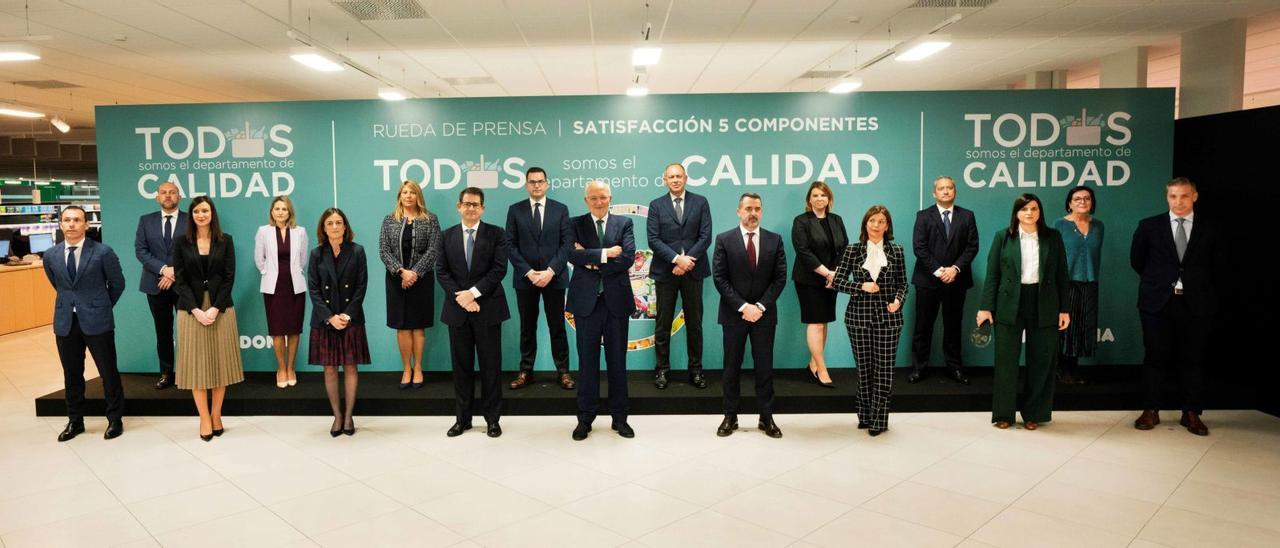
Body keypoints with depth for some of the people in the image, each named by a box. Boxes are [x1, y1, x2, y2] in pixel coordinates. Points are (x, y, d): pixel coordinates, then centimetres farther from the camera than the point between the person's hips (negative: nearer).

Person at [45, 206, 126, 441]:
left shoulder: (103, 252, -9)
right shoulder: (50, 255, 3)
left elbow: (117, 283, 3)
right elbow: (57, 285, 20)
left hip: (97, 321, -3)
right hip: (65, 322, 4)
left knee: (108, 372, 4)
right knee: (72, 375, 12)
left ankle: (115, 419, 18)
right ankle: (75, 421, 26)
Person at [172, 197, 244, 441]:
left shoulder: (225, 241, 4)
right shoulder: (181, 243, 4)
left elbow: (229, 277, -1)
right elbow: (179, 280, -1)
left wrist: (215, 308, -11)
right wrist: (196, 310, -12)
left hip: (221, 308, 0)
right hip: (191, 310, 0)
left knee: (220, 362, 4)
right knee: (197, 364, 2)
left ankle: (216, 415, 14)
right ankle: (204, 418, 8)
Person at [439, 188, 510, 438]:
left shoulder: (496, 234, 1)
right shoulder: (447, 236, 9)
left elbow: (499, 269, -8)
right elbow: (442, 272, 4)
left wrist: (473, 292, -15)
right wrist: (459, 296, -11)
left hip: (488, 308, -2)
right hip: (457, 309, 2)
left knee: (490, 365, 3)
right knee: (461, 366, 8)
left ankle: (492, 419, 13)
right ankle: (462, 418, 19)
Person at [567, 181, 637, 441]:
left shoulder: (624, 223, 5)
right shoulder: (576, 224, 4)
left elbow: (628, 258, -9)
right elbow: (573, 255, -13)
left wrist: (592, 262, -11)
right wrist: (605, 254, -16)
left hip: (616, 299, 1)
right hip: (586, 300, 0)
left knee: (617, 360, 8)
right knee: (587, 360, 6)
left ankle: (619, 417, 19)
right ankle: (585, 418, 17)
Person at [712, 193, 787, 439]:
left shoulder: (774, 240, 4)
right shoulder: (724, 240, -2)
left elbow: (780, 278, 0)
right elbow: (719, 278, -6)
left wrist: (760, 306, -11)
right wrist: (743, 307, -14)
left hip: (764, 313, 1)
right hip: (734, 314, -1)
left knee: (764, 367, 6)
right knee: (732, 367, 6)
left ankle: (766, 418, 16)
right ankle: (730, 417, 17)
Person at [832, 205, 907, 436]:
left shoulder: (896, 251, 4)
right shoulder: (853, 251, 2)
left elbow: (902, 283, 11)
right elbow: (837, 280, -1)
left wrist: (898, 300, -8)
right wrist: (861, 286, -14)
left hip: (888, 316, 0)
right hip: (859, 315, 0)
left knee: (884, 367, 0)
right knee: (864, 367, 7)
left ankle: (879, 419, 10)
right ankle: (865, 415, 22)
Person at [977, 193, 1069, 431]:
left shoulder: (1053, 237, 5)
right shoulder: (1002, 237, 2)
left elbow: (1062, 275, 6)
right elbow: (992, 274, 0)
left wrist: (1065, 309, 2)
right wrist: (986, 307, -4)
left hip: (1044, 307, 1)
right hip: (1009, 306, -1)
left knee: (1041, 362, 6)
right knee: (1006, 361, 3)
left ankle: (1034, 414, 20)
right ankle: (1004, 413, 14)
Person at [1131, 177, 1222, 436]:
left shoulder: (1209, 230, 5)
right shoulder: (1149, 226, 2)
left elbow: (1217, 263, 15)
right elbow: (1136, 260, 10)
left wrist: (1200, 286, 13)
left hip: (1195, 303, 1)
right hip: (1158, 301, -1)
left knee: (1192, 359, 6)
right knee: (1155, 357, 4)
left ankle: (1192, 413, 16)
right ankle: (1151, 411, 13)